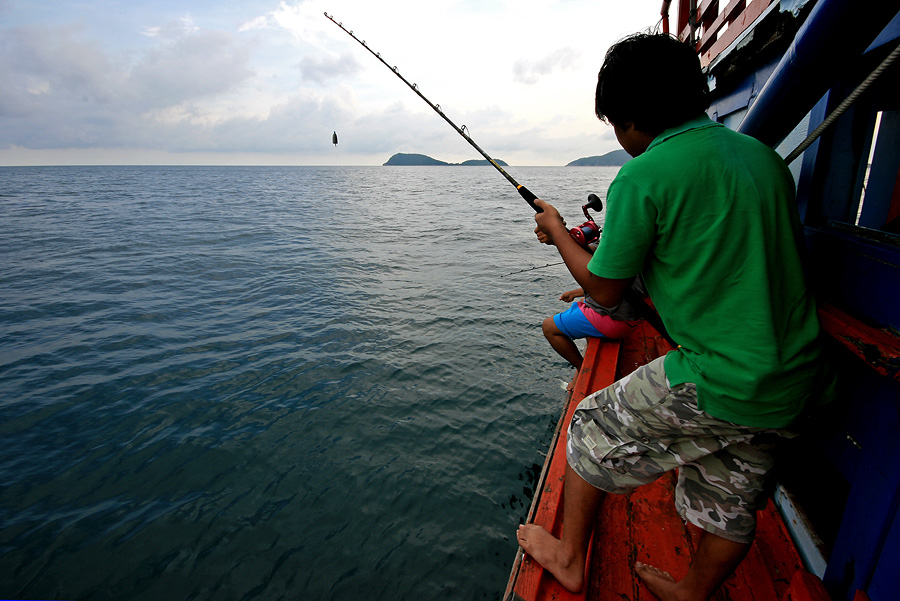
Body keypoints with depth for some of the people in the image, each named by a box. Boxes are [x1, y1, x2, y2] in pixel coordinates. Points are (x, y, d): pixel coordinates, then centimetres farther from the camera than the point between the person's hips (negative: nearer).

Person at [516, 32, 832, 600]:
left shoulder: (643, 176, -15)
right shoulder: (762, 153, 8)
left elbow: (605, 290, -7)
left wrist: (557, 233, 9)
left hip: (720, 385, -7)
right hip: (799, 380, 8)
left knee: (594, 431, 14)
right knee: (730, 501, 25)